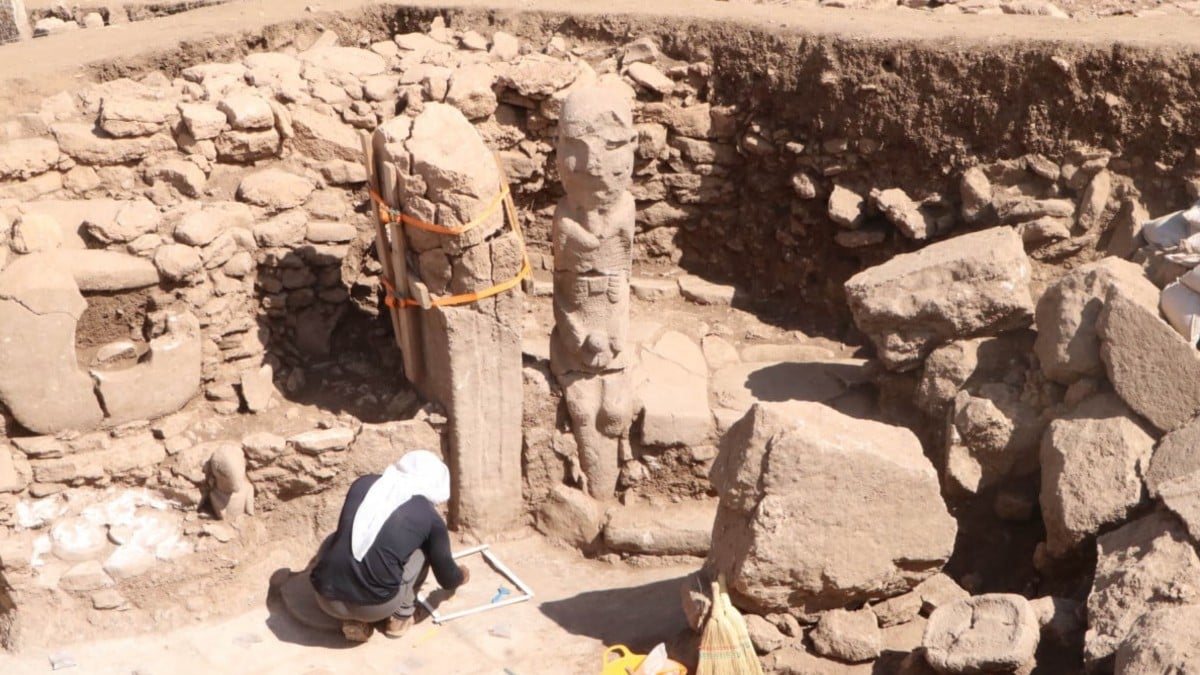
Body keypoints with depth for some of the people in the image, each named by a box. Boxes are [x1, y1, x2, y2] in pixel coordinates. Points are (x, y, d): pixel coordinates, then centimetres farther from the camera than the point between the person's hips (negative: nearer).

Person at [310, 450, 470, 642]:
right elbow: (447, 579, 18)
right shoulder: (430, 517, 6)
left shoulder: (363, 483, 13)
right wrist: (461, 576, 43)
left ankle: (353, 621, 21)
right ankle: (399, 618, 23)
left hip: (327, 598, 3)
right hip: (376, 607, -2)